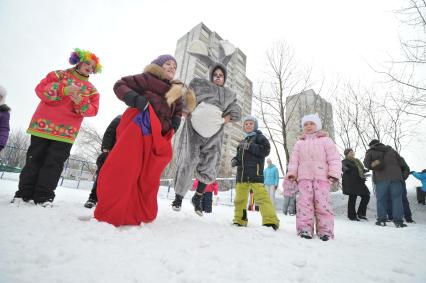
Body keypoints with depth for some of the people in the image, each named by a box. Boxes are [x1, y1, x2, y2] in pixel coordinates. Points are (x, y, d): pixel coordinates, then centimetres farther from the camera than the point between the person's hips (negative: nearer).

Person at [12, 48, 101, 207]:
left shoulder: (91, 89, 13)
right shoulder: (60, 74, 11)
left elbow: (93, 110, 1)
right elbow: (41, 89, -2)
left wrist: (80, 101, -19)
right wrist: (63, 90, -17)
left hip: (66, 132, 1)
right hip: (43, 125, 0)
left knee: (54, 162, 1)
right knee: (35, 159, 6)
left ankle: (44, 196, 7)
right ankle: (24, 193, 17)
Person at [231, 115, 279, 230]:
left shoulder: (259, 137, 4)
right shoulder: (243, 141, 24)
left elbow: (266, 150, -11)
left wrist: (250, 146, -15)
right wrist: (235, 160, 8)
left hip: (255, 173, -7)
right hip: (241, 173, 7)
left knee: (261, 196, -15)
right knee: (239, 198, 10)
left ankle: (271, 221, -12)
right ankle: (239, 220, 22)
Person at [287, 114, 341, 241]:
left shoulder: (325, 140, 11)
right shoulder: (299, 143, 19)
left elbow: (334, 158, 3)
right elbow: (294, 159, 12)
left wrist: (334, 173, -9)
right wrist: (291, 173, 0)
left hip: (321, 177, -2)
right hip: (304, 177, 2)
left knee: (322, 202, -6)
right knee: (304, 202, -6)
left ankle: (326, 230, 4)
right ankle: (305, 228, -1)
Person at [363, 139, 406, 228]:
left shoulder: (370, 152, 8)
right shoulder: (391, 150, 18)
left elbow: (367, 164, -4)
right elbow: (400, 163, 16)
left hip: (381, 178, -2)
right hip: (395, 177, 2)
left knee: (381, 199, 5)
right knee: (397, 198, 4)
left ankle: (381, 220, 7)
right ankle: (398, 221, 2)